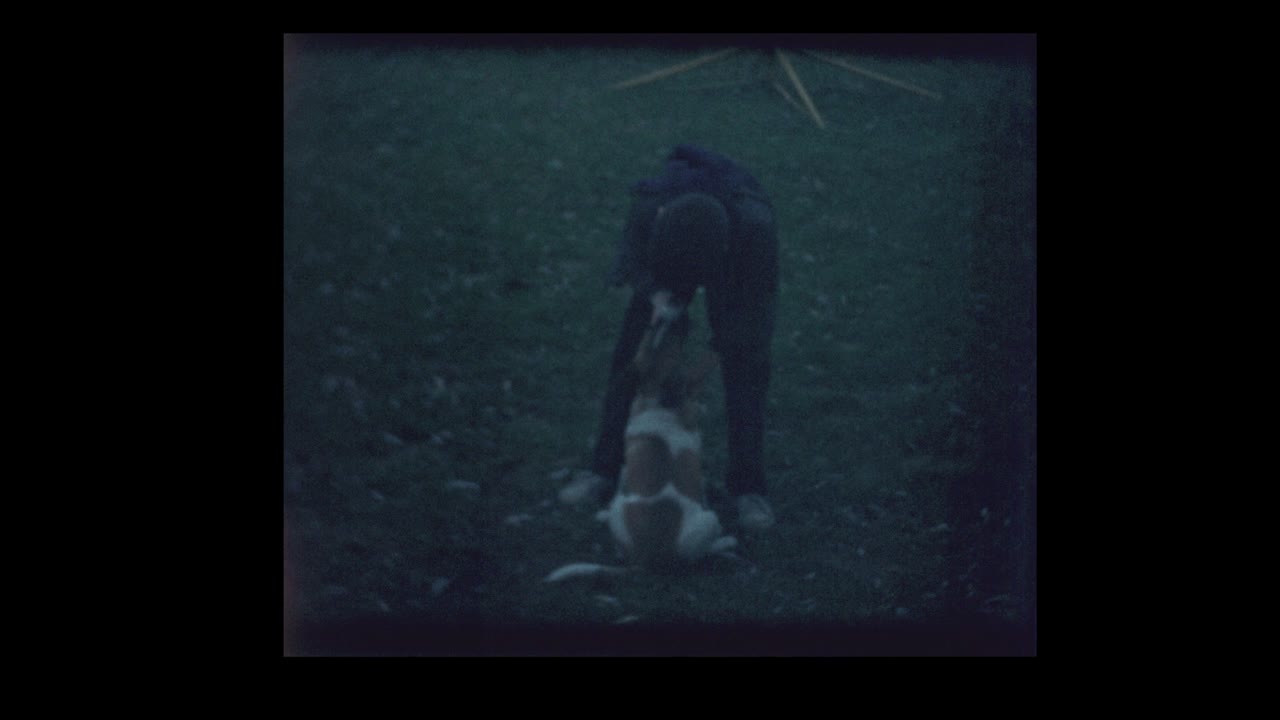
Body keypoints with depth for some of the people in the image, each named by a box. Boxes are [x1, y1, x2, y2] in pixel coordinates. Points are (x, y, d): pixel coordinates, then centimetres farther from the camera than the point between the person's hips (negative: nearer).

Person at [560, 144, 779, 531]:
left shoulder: (756, 227, -45)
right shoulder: (649, 208, -41)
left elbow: (758, 301, -26)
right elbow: (632, 256, -17)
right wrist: (656, 295, -35)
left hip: (737, 263, -2)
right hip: (666, 257, 2)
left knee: (744, 368, -9)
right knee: (632, 359, -1)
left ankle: (748, 489, 3)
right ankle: (604, 472, 11)